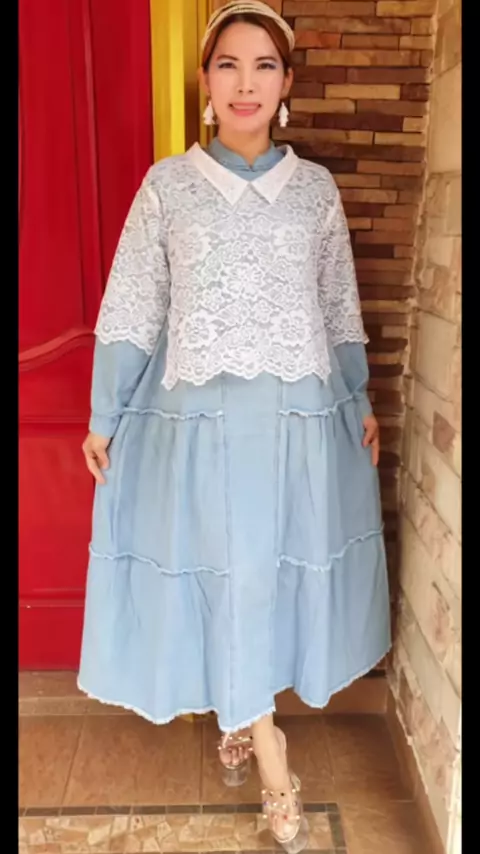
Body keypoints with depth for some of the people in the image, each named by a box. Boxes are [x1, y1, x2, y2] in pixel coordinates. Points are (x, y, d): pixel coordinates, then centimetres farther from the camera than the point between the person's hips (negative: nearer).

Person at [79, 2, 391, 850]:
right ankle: (269, 750, 23)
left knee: (275, 572, 11)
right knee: (225, 575, 3)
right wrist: (104, 417, 2)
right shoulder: (167, 185, 1)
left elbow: (341, 308, 12)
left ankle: (242, 715, 38)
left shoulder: (316, 187, 6)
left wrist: (361, 402, 13)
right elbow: (131, 310, 2)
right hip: (202, 416, -2)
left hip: (300, 416, 2)